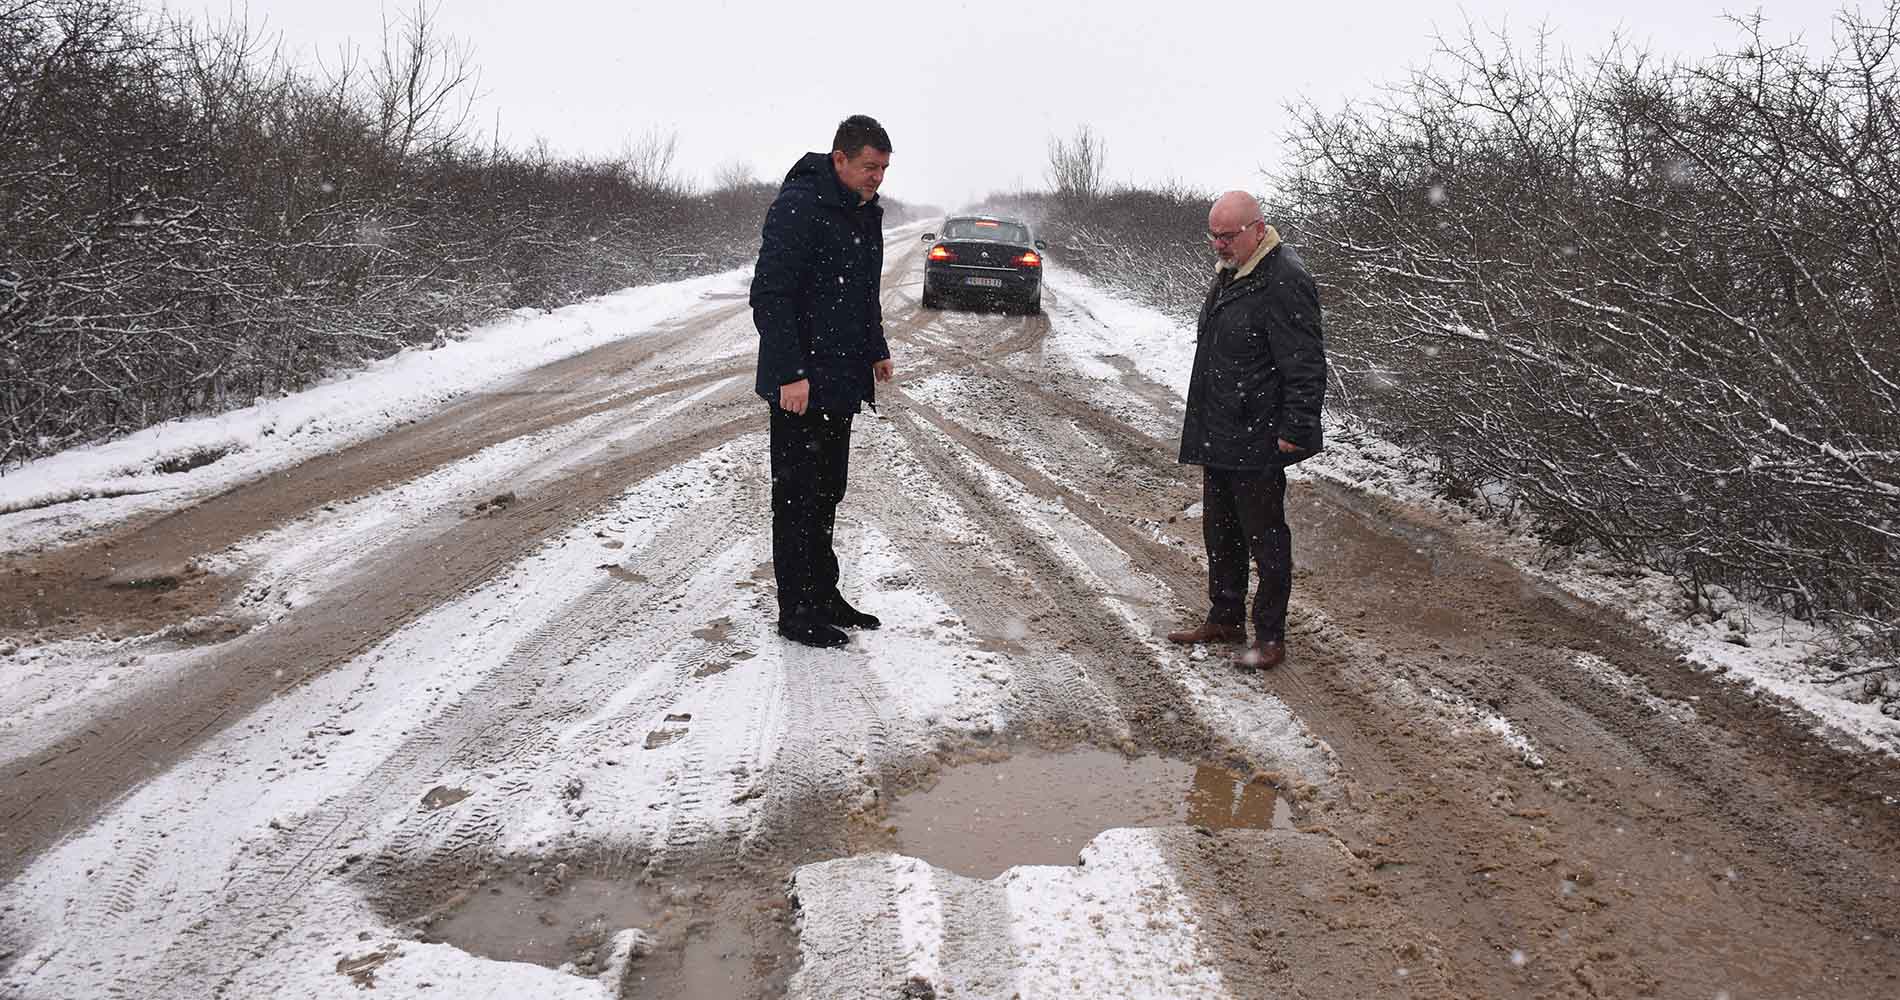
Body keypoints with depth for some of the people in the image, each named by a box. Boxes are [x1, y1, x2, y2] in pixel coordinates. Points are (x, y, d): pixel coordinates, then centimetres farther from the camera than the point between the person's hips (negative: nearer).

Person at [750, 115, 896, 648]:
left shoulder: (866, 212, 12)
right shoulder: (798, 206, -17)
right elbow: (770, 295, -21)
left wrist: (876, 350, 22)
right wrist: (790, 374, -24)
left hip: (841, 382, 9)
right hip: (800, 385, -9)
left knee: (827, 494, 15)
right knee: (798, 498, -1)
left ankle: (824, 596, 26)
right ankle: (796, 611, 8)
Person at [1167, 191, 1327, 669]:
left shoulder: (1284, 281, -18)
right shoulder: (1229, 271, 13)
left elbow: (1305, 366, -20)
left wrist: (1295, 429, -22)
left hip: (1257, 441, -10)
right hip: (1219, 435, 10)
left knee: (1264, 536, 1)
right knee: (1220, 532, 18)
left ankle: (1270, 636, 12)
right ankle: (1225, 619, 32)